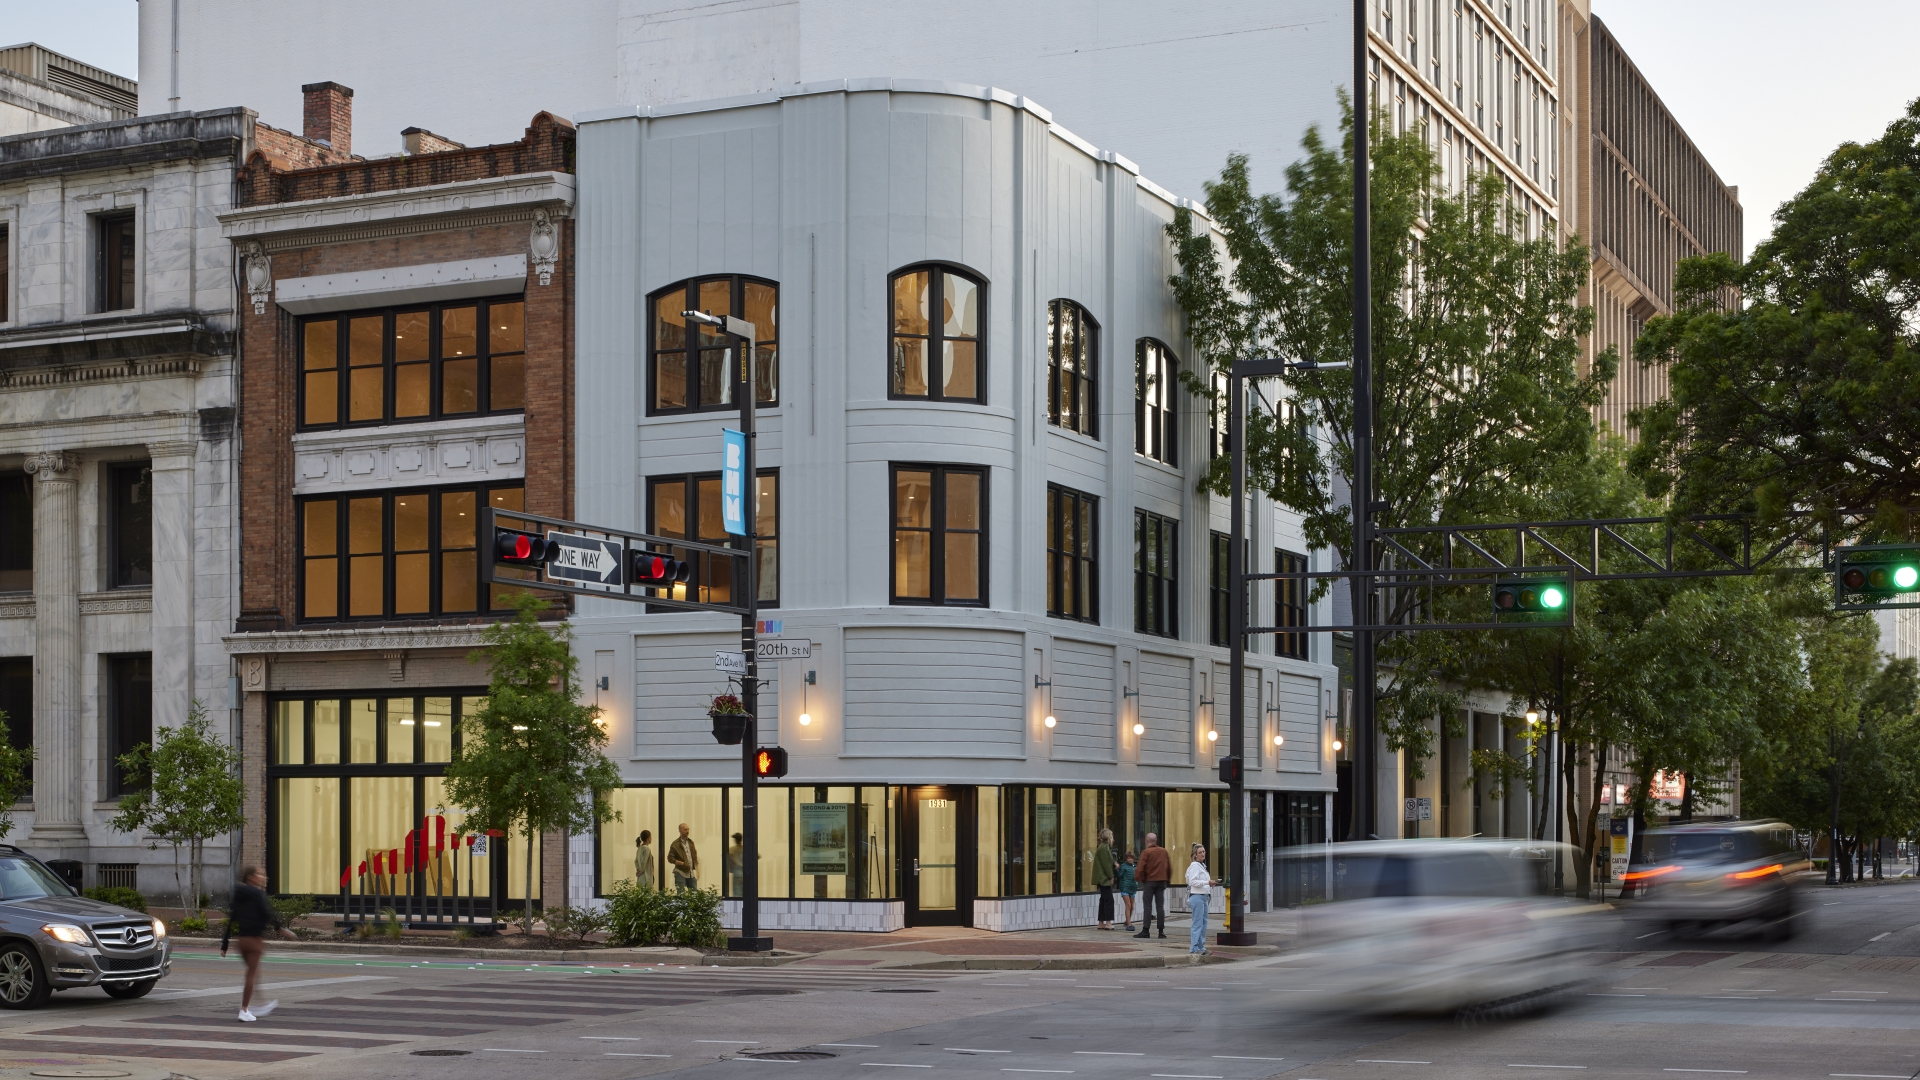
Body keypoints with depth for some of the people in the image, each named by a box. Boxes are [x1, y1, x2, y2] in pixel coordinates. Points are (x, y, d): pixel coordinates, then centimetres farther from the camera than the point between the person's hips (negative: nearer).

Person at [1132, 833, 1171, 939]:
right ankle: (1161, 930, 4)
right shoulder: (1164, 851, 6)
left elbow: (1140, 868, -14)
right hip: (1161, 881, 4)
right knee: (1160, 906, 6)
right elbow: (1169, 867, 8)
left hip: (1149, 881, -4)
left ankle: (1146, 930, -4)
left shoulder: (1146, 852, -10)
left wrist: (1141, 879, 2)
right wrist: (1167, 879, 17)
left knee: (1148, 906, -1)